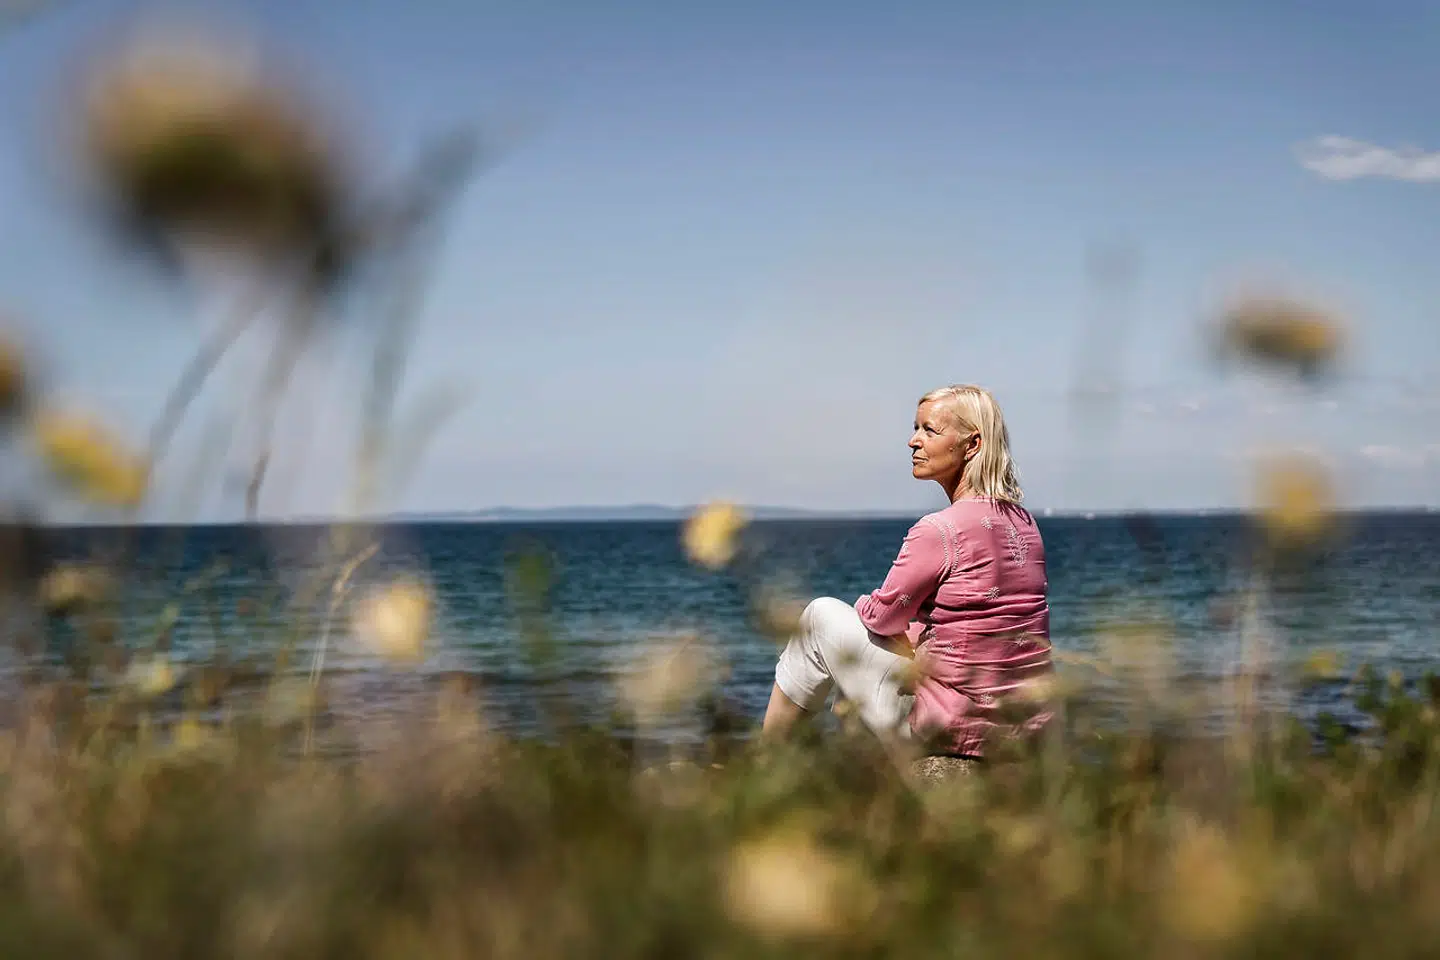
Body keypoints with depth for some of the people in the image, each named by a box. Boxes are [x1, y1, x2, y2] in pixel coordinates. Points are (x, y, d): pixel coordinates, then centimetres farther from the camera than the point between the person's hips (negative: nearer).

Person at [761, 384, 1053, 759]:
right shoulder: (1023, 521, 7)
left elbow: (883, 617, -7)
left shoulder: (940, 530, -19)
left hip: (957, 729, -8)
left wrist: (864, 606, 14)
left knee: (822, 616, 11)